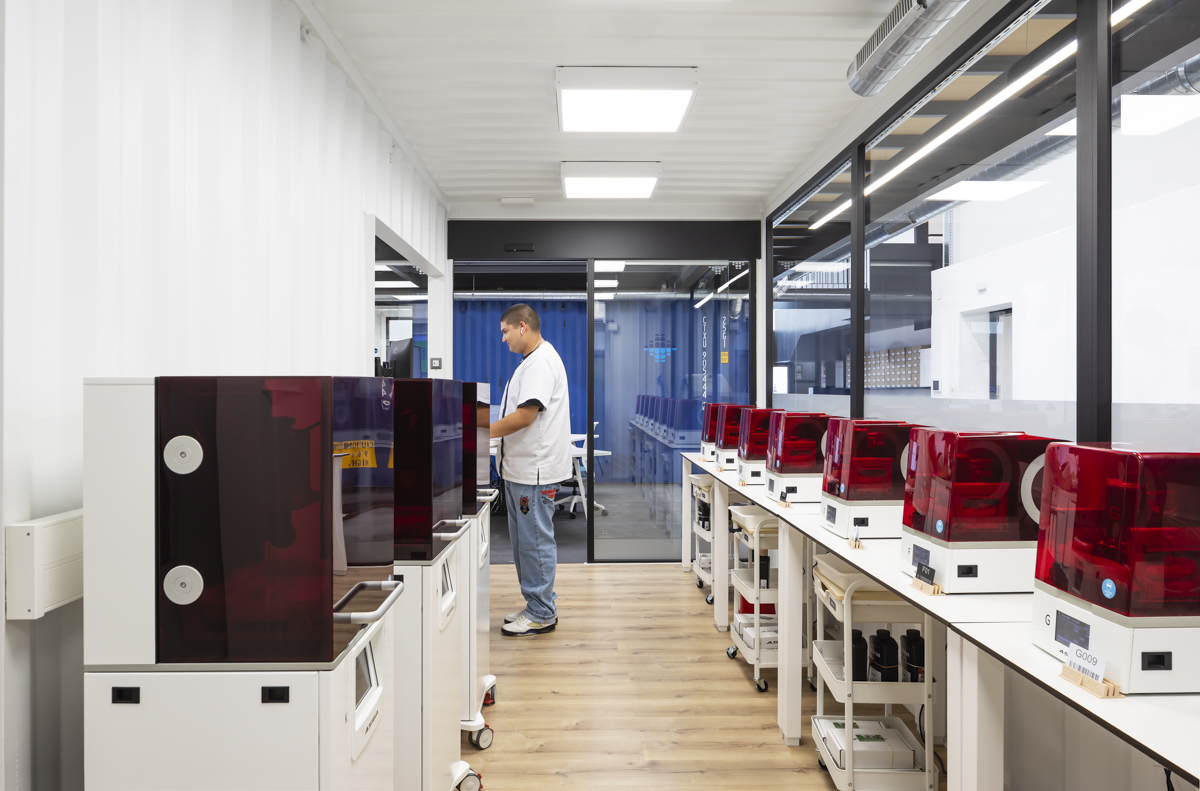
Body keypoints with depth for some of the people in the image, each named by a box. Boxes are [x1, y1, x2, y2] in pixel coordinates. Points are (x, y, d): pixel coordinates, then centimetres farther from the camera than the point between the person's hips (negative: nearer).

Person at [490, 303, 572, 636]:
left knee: (535, 541, -2)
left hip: (535, 472, -11)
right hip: (520, 469, 11)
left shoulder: (541, 362, -16)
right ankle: (536, 605, 27)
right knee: (523, 542, 16)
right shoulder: (531, 361, 18)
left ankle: (542, 615, 9)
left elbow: (525, 415, -23)